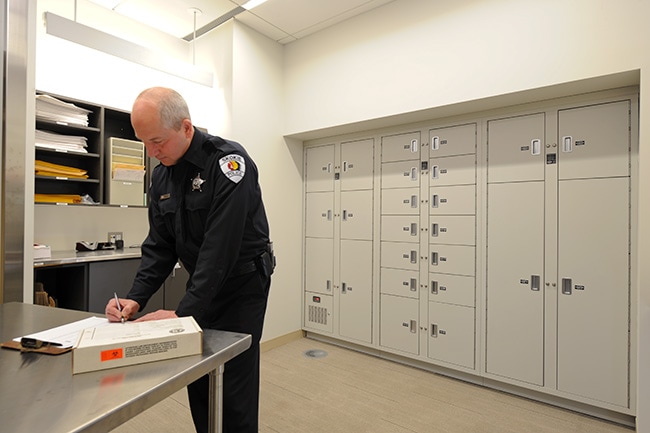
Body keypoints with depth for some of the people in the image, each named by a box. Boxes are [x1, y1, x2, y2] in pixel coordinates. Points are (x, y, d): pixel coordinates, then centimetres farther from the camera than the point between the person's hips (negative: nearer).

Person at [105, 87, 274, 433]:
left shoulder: (228, 161, -21)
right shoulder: (161, 175, 2)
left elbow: (220, 246, -26)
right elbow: (159, 245, 5)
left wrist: (184, 312, -25)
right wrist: (136, 299, -7)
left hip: (243, 284, -6)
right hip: (201, 285, 7)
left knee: (235, 387, 1)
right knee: (197, 381, 14)